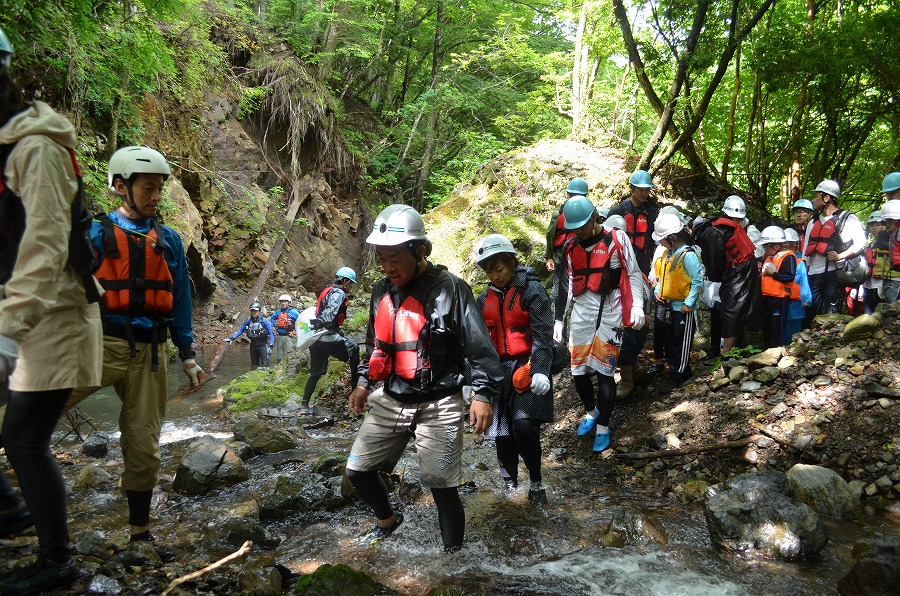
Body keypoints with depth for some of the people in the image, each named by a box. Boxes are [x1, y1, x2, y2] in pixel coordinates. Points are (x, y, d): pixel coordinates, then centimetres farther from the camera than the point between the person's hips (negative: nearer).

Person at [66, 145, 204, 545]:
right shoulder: (96, 235, 2)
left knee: (144, 448, 8)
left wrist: (187, 355, 10)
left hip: (149, 354, 2)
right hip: (100, 345, -2)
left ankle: (140, 530, 22)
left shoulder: (170, 241, 10)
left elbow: (180, 302, 13)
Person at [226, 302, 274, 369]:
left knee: (264, 364, -9)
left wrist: (271, 345, -14)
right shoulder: (248, 321, 5)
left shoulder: (264, 320, -8)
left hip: (263, 345, -5)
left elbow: (271, 332, -7)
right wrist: (232, 338, 6)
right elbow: (240, 330, 14)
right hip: (253, 345, 5)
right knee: (254, 364, 13)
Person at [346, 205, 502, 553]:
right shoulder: (381, 291, 7)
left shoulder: (449, 289, -14)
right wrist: (363, 382, 22)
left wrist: (482, 393, -20)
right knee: (357, 470, 13)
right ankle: (388, 520, 41)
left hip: (438, 405, -7)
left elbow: (479, 345, -14)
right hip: (390, 401, 7)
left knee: (442, 487, -4)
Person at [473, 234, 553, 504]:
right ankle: (510, 485, 22)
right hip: (498, 370, 5)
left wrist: (540, 370, -21)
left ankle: (536, 480, 6)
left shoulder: (531, 290, -5)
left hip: (526, 366, -5)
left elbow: (543, 334, -11)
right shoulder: (485, 299, 11)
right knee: (502, 433, 5)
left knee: (524, 425, -18)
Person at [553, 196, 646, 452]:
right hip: (581, 312, 4)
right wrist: (559, 319, 10)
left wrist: (637, 306, -10)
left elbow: (633, 274, 1)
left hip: (609, 313, -4)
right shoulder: (571, 246, 9)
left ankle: (603, 427, 15)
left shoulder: (617, 239, -4)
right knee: (579, 371, 7)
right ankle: (591, 412, 35)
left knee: (604, 371, -3)